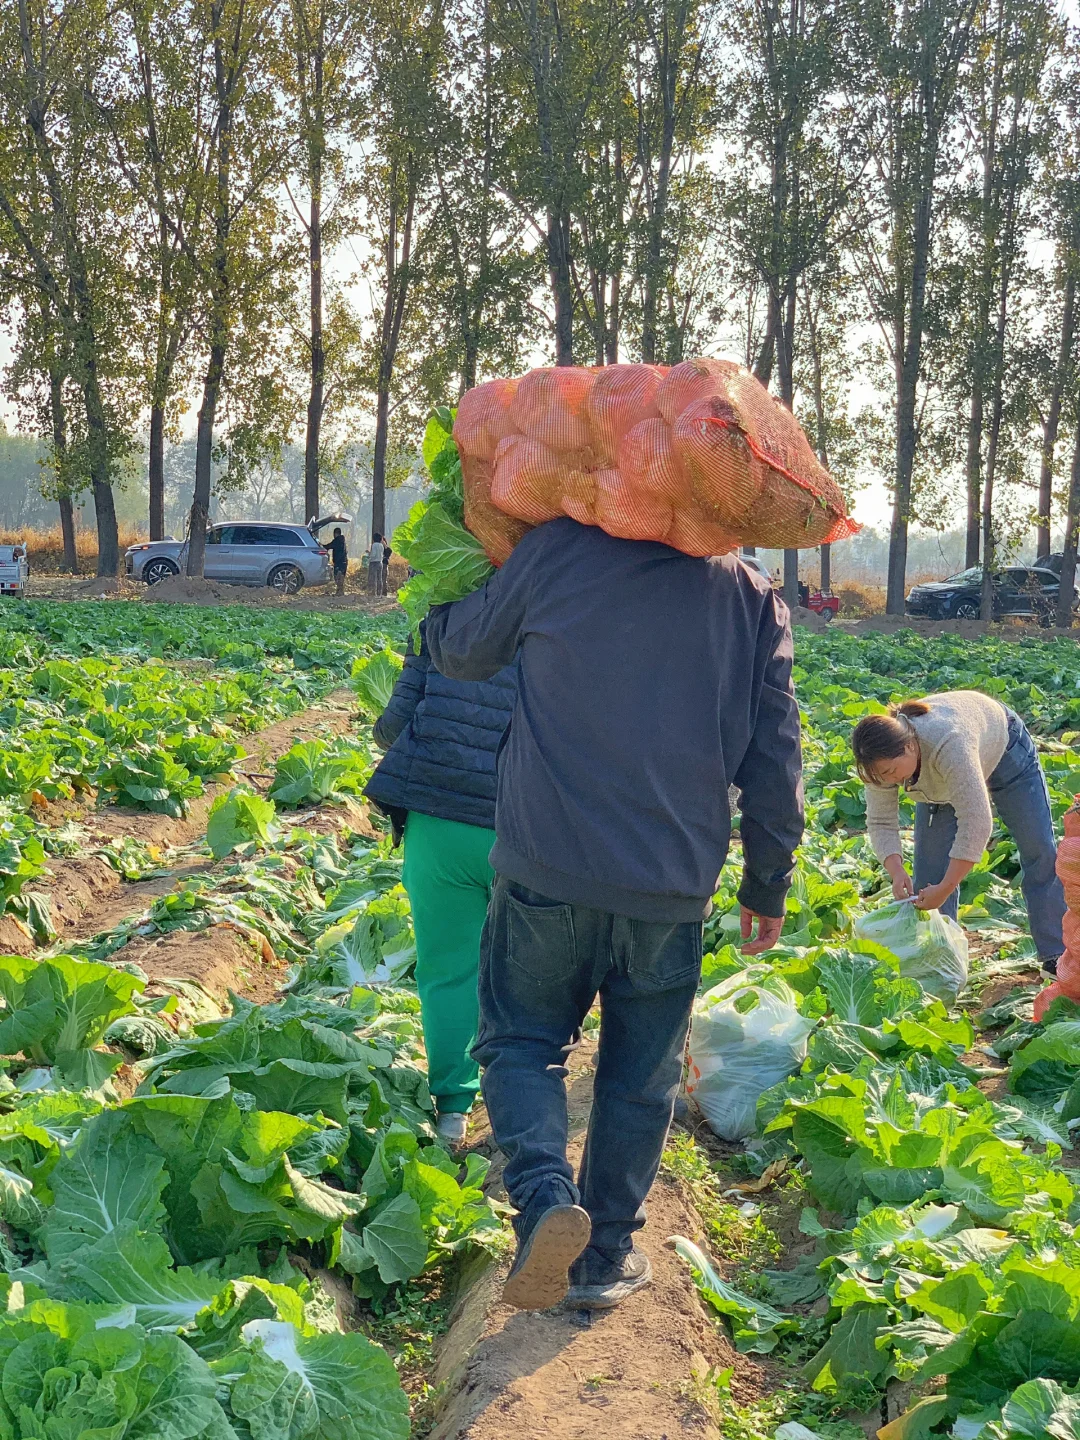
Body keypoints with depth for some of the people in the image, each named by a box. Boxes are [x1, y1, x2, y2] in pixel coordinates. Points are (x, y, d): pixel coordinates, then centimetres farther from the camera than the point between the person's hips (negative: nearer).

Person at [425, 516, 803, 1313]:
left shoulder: (558, 549, -2)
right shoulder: (756, 600, 5)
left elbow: (461, 652, 12)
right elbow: (774, 762, 6)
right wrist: (768, 883, 17)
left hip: (548, 867, -2)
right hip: (673, 883, 2)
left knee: (522, 1039, 14)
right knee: (641, 1075, 16)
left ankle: (546, 1196, -10)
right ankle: (607, 1254, 25)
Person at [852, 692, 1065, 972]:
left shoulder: (949, 743, -48)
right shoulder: (882, 758, -30)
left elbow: (975, 822, -48)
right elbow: (880, 822, -22)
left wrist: (945, 889, -47)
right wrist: (896, 872, -38)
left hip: (1000, 745, -4)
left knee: (1040, 852, -2)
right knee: (931, 870, -6)